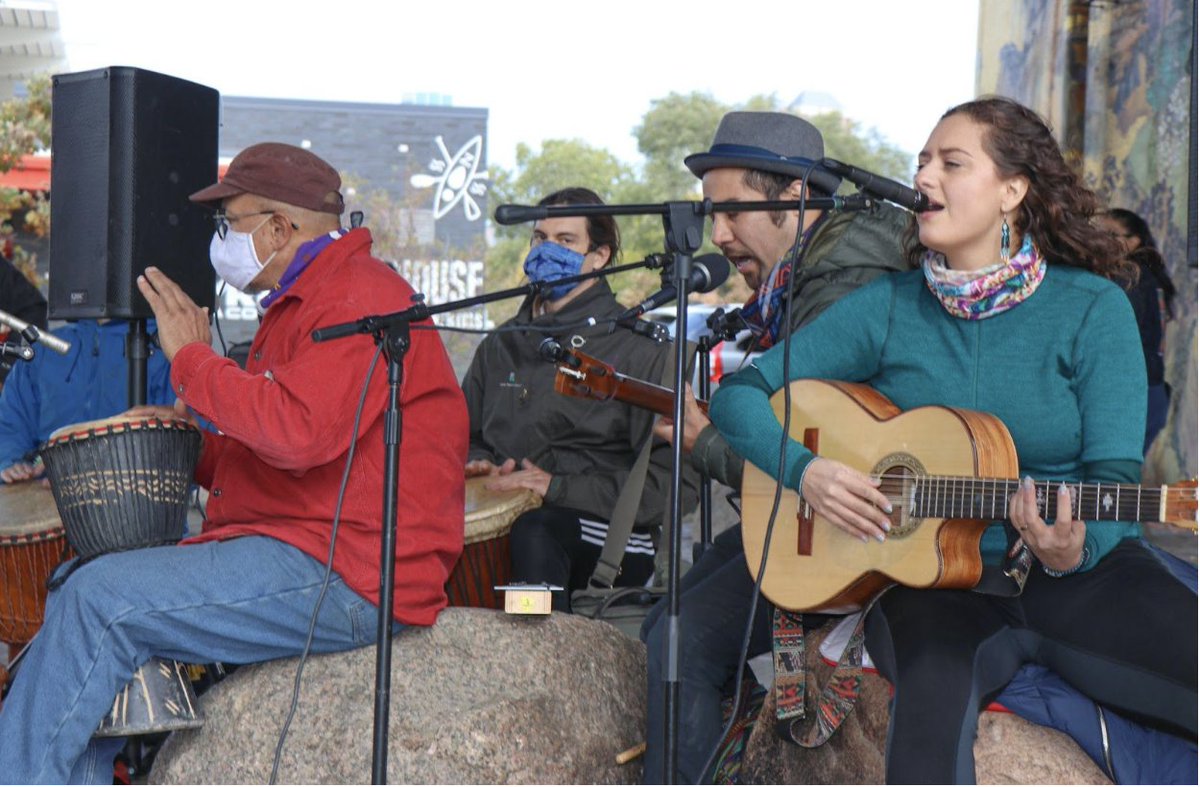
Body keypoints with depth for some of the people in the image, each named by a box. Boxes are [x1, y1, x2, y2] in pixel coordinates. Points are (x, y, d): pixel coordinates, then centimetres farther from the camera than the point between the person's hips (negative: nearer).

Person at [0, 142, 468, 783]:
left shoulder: (362, 298, -12)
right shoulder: (300, 304, 23)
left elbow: (301, 433, -27)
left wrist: (191, 357, -15)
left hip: (344, 578, -11)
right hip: (295, 557, 11)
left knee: (102, 600, -18)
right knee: (78, 595, 7)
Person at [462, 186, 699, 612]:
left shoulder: (640, 349, 0)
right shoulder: (502, 345, 20)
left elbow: (673, 483, -7)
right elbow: (466, 436, 30)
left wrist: (558, 488, -13)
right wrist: (478, 466, 4)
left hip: (606, 536, -5)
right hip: (503, 519, 5)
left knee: (533, 531, -37)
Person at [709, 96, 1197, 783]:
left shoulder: (1092, 308, 0)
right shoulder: (888, 308, 5)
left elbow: (1116, 478, -6)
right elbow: (740, 392, 8)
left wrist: (1072, 552, -27)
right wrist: (803, 469, -10)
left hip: (1082, 576, 0)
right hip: (932, 583, 0)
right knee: (932, 702, -34)